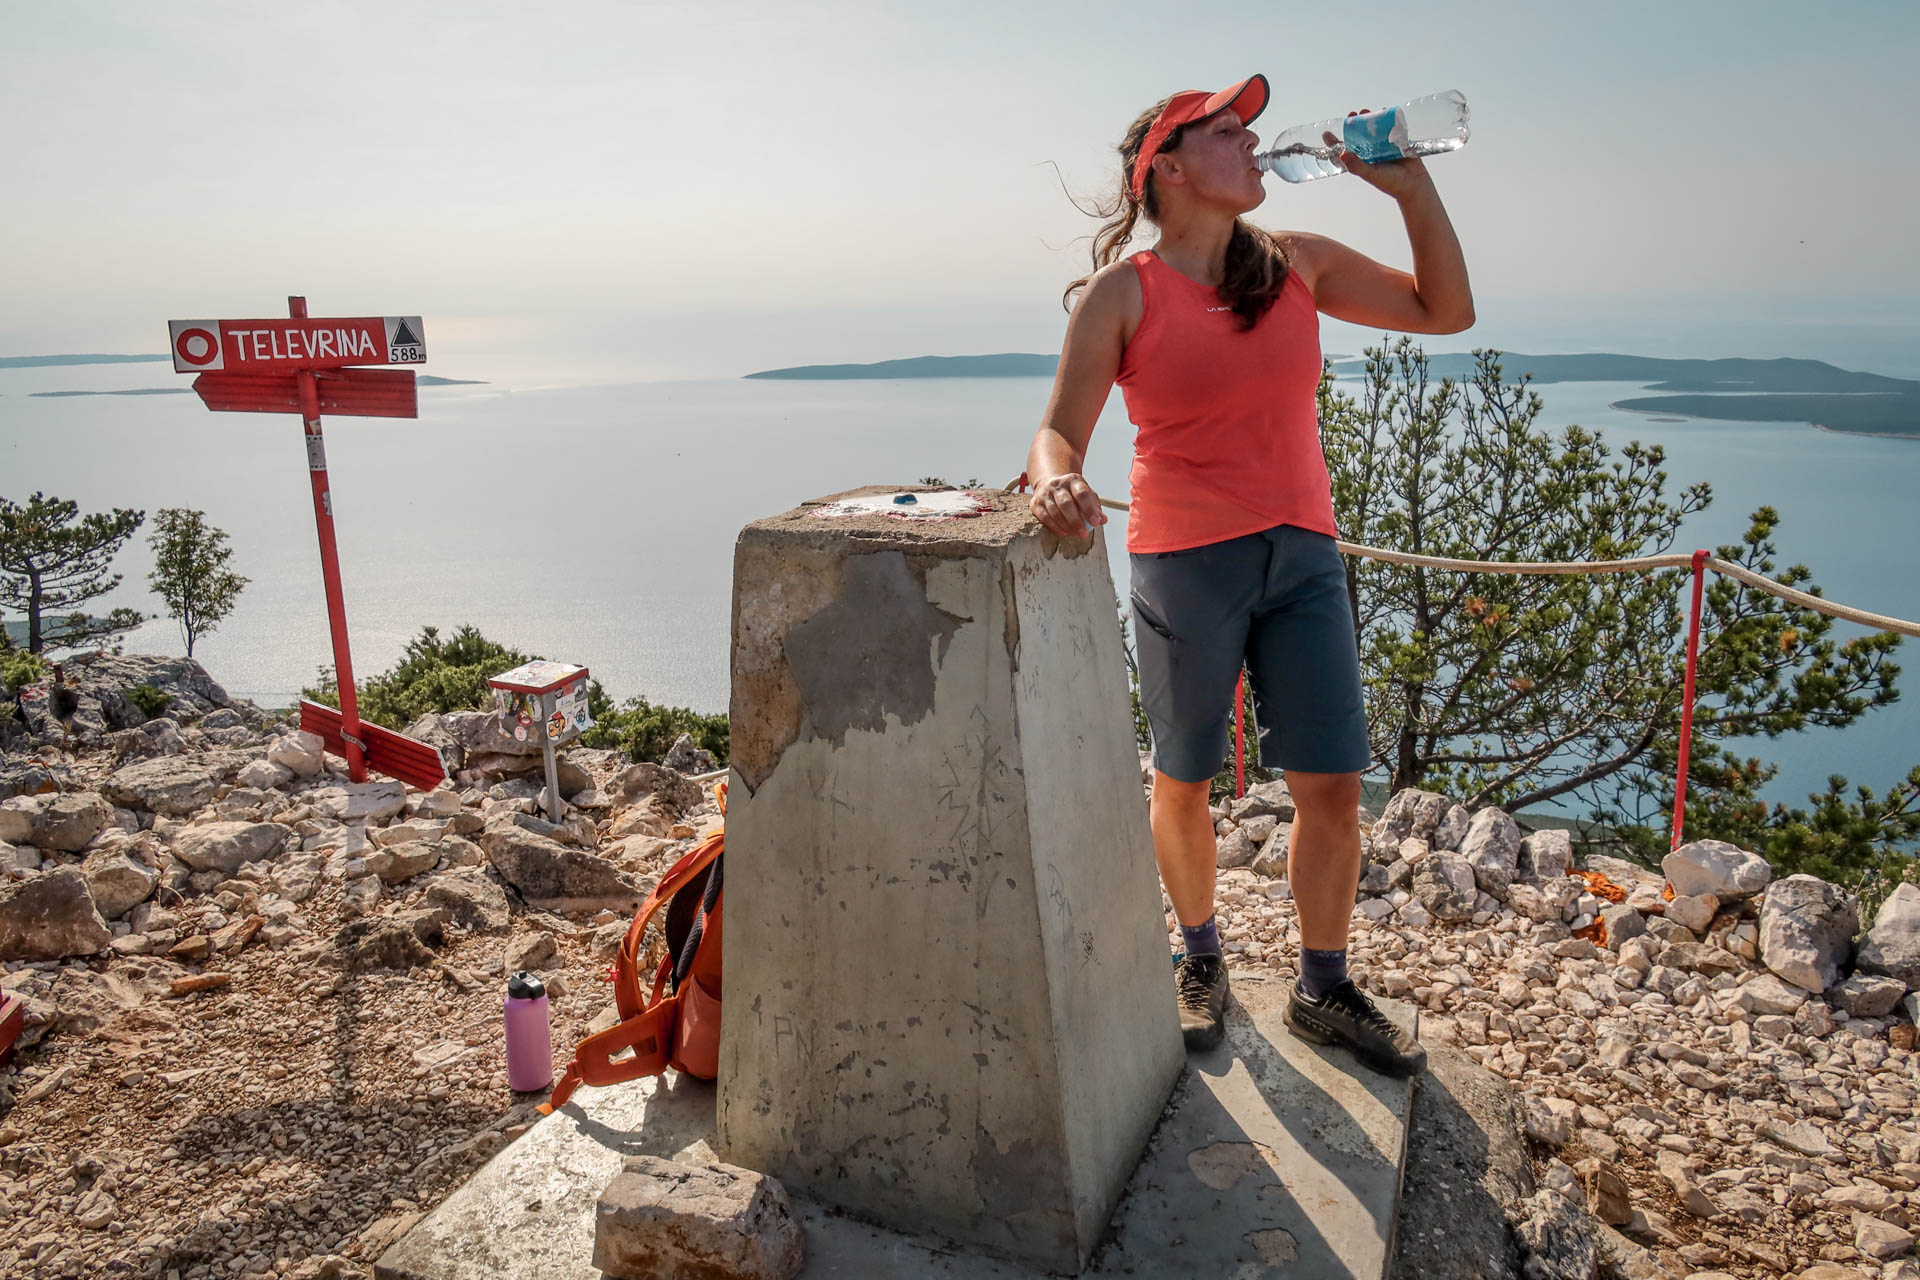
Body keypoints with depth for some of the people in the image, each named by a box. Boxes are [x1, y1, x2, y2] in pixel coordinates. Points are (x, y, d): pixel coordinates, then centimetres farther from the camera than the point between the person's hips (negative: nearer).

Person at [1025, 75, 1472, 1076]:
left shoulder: (1299, 265, 8)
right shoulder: (1123, 292, -4)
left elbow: (1445, 312, 12)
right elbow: (1058, 437, -10)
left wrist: (1411, 187, 2)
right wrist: (1056, 480, -33)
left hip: (1302, 556, 4)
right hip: (1184, 566, -3)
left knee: (1333, 785, 3)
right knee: (1182, 785, 9)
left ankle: (1323, 992, 23)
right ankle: (1200, 960, 35)